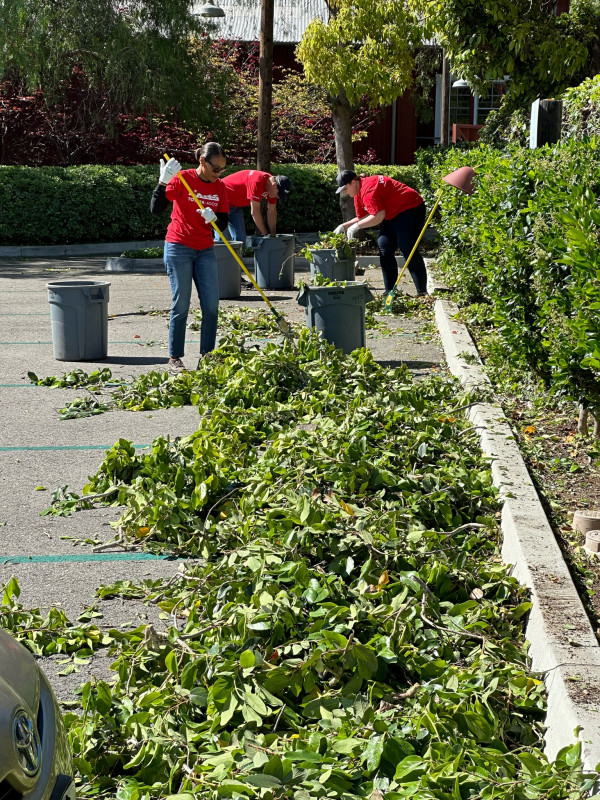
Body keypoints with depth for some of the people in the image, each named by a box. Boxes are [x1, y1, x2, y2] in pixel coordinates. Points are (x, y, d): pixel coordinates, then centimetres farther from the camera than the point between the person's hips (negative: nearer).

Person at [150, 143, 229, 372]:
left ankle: (207, 355, 9)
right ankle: (174, 359, 3)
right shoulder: (183, 179, -11)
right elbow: (155, 208, -20)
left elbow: (224, 221, 5)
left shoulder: (219, 186, 4)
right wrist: (163, 182, -34)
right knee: (181, 305, -5)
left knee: (212, 304, 0)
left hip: (205, 250, 5)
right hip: (179, 248, -5)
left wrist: (214, 218, -18)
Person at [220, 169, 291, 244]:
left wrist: (273, 235, 0)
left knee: (241, 238, 4)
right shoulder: (258, 182, -32)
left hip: (235, 205, 9)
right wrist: (265, 234, -21)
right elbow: (255, 212, -29)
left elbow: (272, 211, 3)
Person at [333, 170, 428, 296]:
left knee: (407, 249, -16)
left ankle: (422, 292, -14)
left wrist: (357, 226, -24)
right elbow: (363, 218, 14)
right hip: (393, 214, 11)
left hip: (410, 209, -11)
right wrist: (344, 226, 3)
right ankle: (390, 292, 7)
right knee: (384, 247, 5)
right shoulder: (358, 194, 9)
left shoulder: (368, 190, -24)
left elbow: (378, 216, -30)